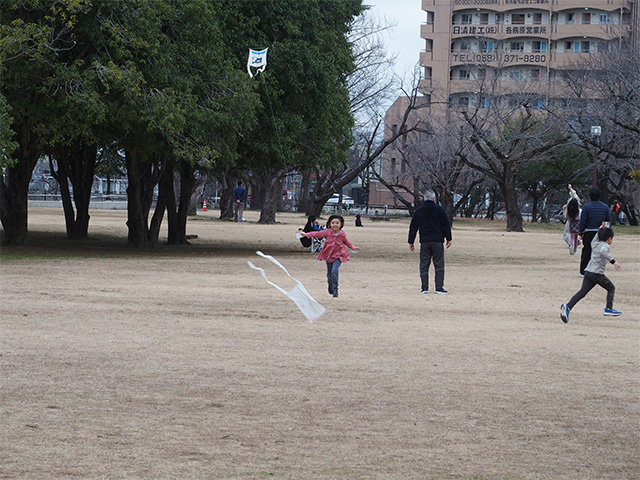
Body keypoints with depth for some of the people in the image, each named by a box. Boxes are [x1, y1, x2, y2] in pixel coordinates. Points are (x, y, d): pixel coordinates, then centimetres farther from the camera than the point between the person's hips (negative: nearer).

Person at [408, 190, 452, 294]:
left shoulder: (418, 211, 7)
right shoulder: (439, 210, -1)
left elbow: (413, 228, 10)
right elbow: (446, 225, -1)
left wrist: (411, 242, 16)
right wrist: (449, 239, 7)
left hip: (424, 241, 2)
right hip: (437, 241, -2)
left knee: (424, 265, 6)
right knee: (439, 265, 2)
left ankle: (424, 287, 2)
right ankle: (439, 287, -3)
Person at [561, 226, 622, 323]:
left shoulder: (594, 244, 20)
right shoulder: (605, 246, -2)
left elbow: (596, 238, 45)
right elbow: (603, 252, -26)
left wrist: (601, 229, 50)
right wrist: (613, 261, -29)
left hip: (588, 271, 6)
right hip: (597, 273, -6)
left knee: (582, 292, -4)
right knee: (611, 289, 14)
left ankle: (568, 306, -23)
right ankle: (609, 308, 5)